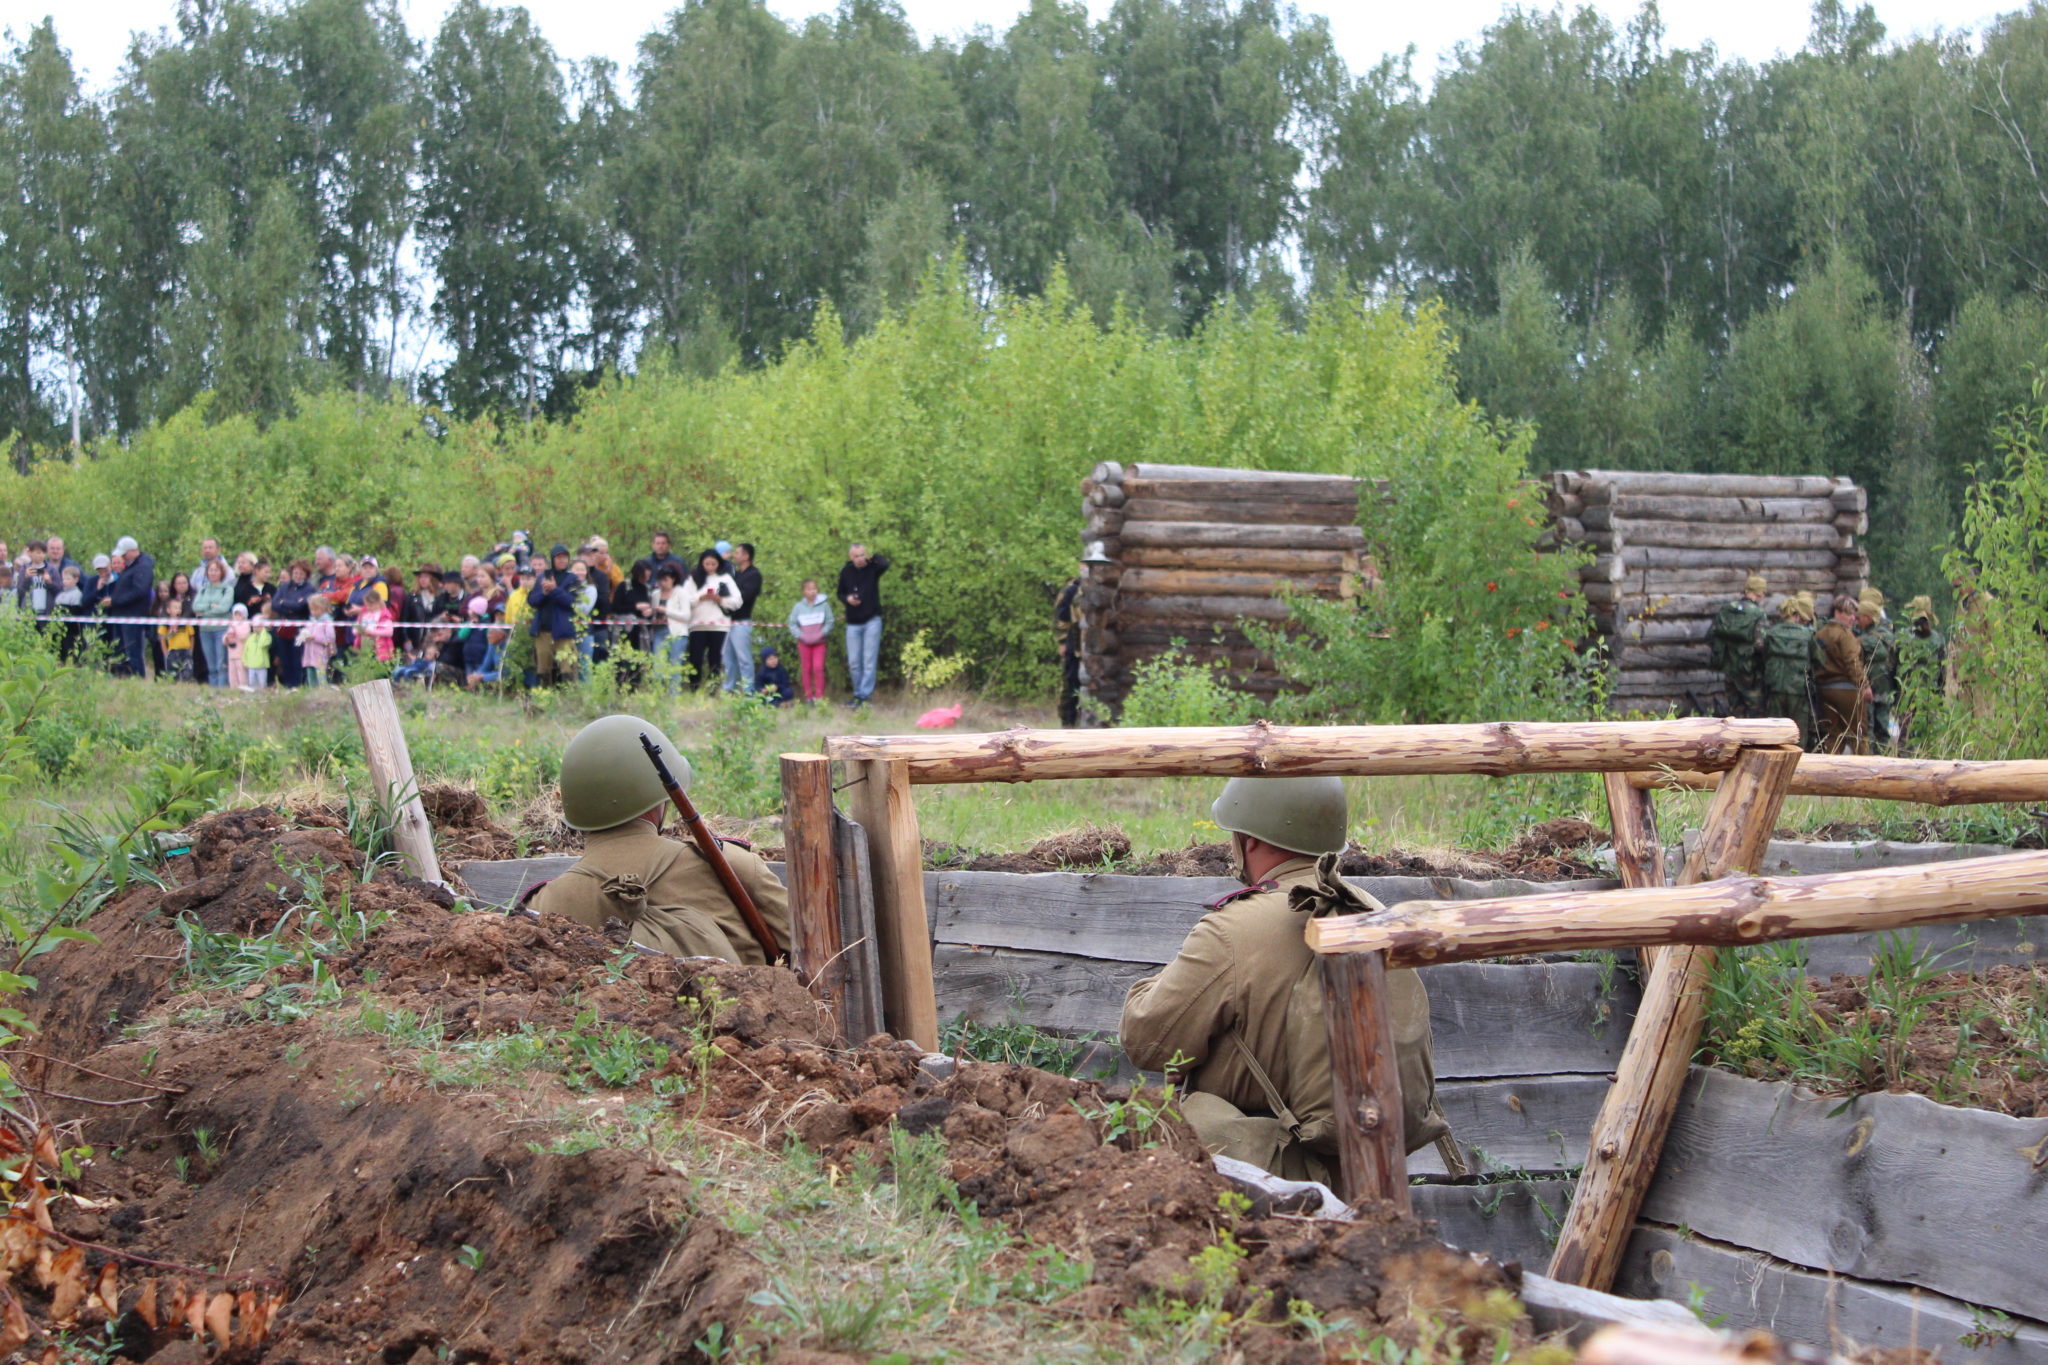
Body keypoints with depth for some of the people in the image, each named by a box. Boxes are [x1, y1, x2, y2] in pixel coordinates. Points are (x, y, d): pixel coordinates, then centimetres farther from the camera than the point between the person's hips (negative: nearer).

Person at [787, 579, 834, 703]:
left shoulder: (824, 604, -4)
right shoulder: (798, 606, -1)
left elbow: (829, 622, -2)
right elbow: (792, 624, 3)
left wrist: (822, 634, -14)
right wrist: (800, 635, -11)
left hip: (819, 642, -1)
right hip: (804, 642, 2)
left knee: (818, 667, -10)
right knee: (806, 669, 5)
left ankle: (819, 696, -5)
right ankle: (808, 696, 13)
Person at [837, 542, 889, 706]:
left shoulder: (873, 567, -7)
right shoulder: (846, 571, 2)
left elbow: (884, 564, -32)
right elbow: (840, 593, 13)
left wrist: (873, 557, -14)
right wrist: (847, 598, -8)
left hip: (872, 621, -3)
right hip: (853, 623, 3)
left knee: (869, 661, -5)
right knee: (853, 662, 6)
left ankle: (864, 696, -4)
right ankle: (858, 694, 19)